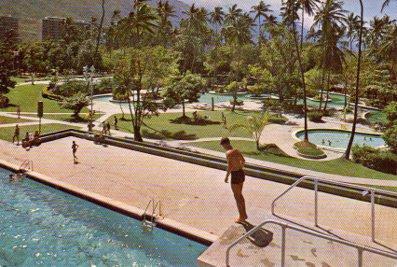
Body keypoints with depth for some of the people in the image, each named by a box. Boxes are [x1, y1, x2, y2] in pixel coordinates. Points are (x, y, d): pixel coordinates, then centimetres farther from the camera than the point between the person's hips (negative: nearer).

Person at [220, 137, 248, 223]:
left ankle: (242, 217, 15)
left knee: (237, 196, 5)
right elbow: (243, 161, 25)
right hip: (241, 173, 9)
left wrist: (226, 177, -13)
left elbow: (230, 166, -26)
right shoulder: (237, 151, 10)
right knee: (240, 194, 22)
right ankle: (244, 214, 31)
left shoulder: (228, 153, -18)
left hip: (235, 175, -9)